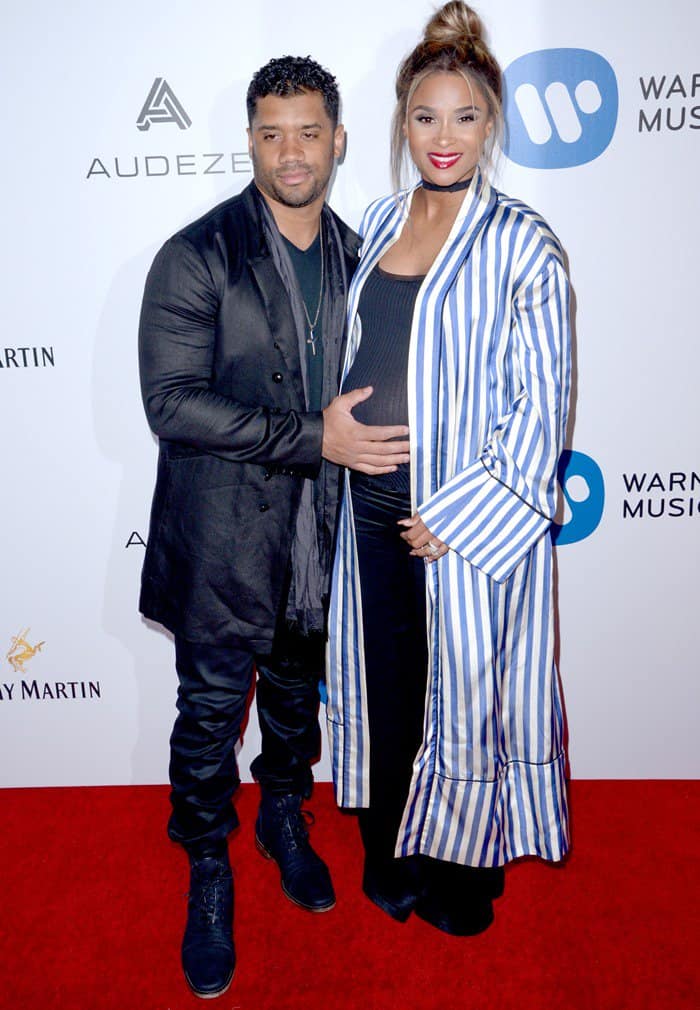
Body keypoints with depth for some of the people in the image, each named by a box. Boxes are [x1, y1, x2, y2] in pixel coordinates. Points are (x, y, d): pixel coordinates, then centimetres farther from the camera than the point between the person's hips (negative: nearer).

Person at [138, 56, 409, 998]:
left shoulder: (355, 256, 6)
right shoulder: (198, 255, -11)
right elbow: (173, 402, -20)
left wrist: (367, 435, 2)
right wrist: (314, 436, -23)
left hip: (320, 532, 5)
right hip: (225, 539, -4)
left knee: (298, 692, 22)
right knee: (212, 709, 10)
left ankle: (284, 816, 48)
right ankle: (208, 870, 34)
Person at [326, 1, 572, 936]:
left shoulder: (520, 244, -9)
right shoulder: (379, 223, 8)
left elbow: (540, 401, -11)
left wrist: (457, 517, -15)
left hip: (471, 516, -5)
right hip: (373, 507, 5)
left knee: (467, 687, 10)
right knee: (383, 686, 16)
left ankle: (463, 875, 35)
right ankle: (391, 858, 40)